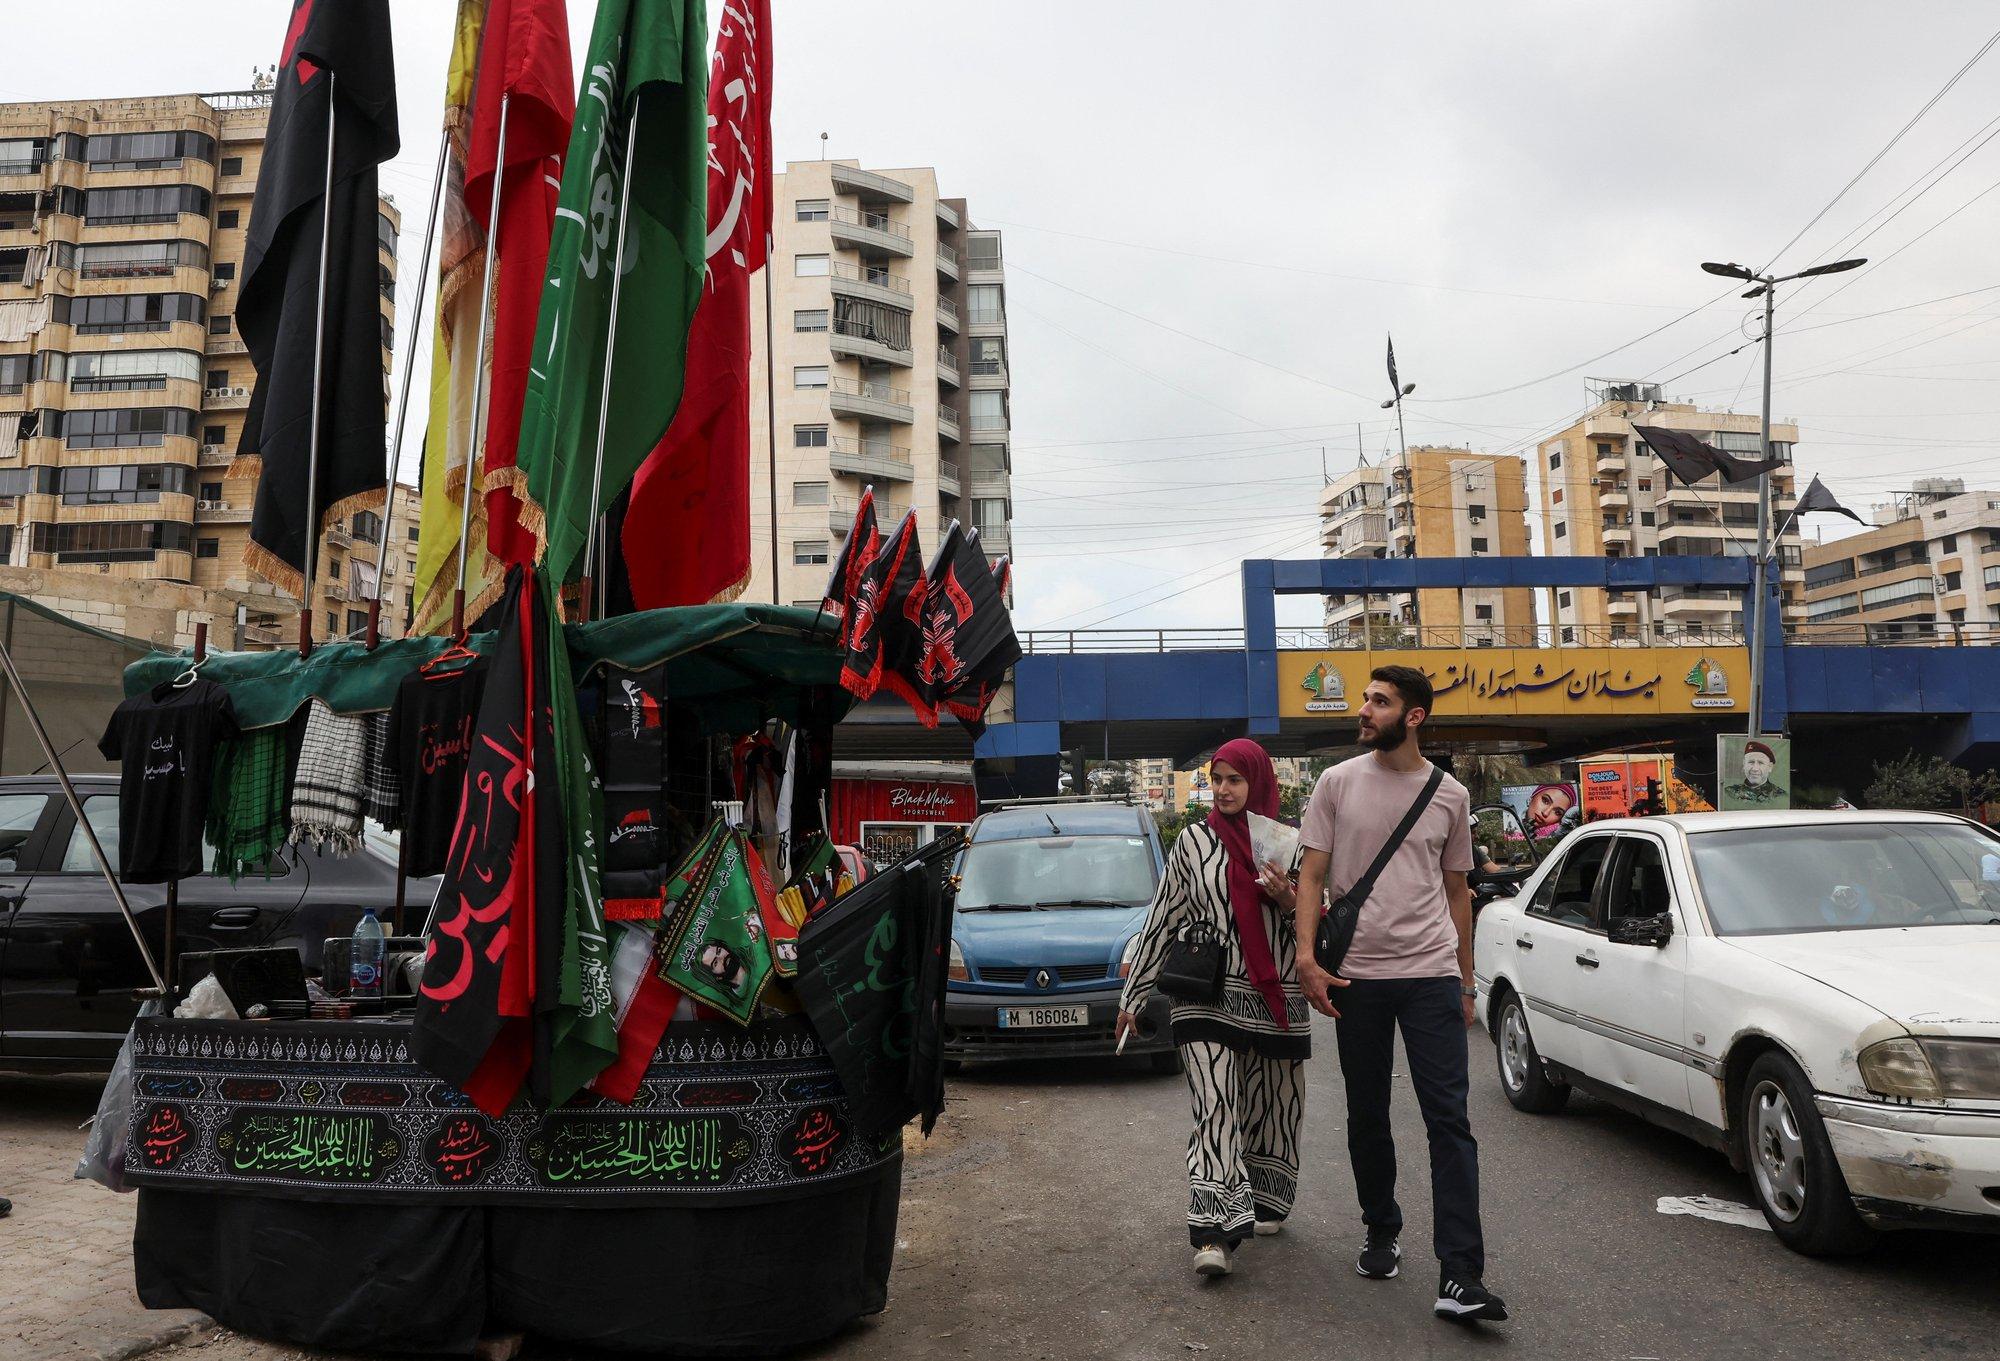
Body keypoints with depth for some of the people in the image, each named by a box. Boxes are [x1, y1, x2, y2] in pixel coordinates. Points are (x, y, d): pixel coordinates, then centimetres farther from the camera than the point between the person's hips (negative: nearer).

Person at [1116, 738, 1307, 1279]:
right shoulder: (1193, 842, 6)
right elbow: (1163, 919, 9)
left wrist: (1290, 901, -12)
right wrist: (1133, 995, 9)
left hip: (1277, 1000, 1)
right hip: (1207, 998, -1)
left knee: (1270, 1107, 11)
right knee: (1215, 1108, -12)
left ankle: (1265, 1204, 32)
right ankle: (1216, 1232, -14)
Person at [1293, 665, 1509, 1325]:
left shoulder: (1450, 795, 6)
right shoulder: (1338, 783, 2)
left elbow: (1456, 892, 14)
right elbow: (1311, 876, 1)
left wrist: (1465, 980, 13)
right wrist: (1306, 956, -11)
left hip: (1432, 976, 0)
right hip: (1356, 977, 0)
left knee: (1449, 1121, -6)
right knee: (1367, 1119, 12)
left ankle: (1460, 1276, -4)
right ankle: (1382, 1233, 33)